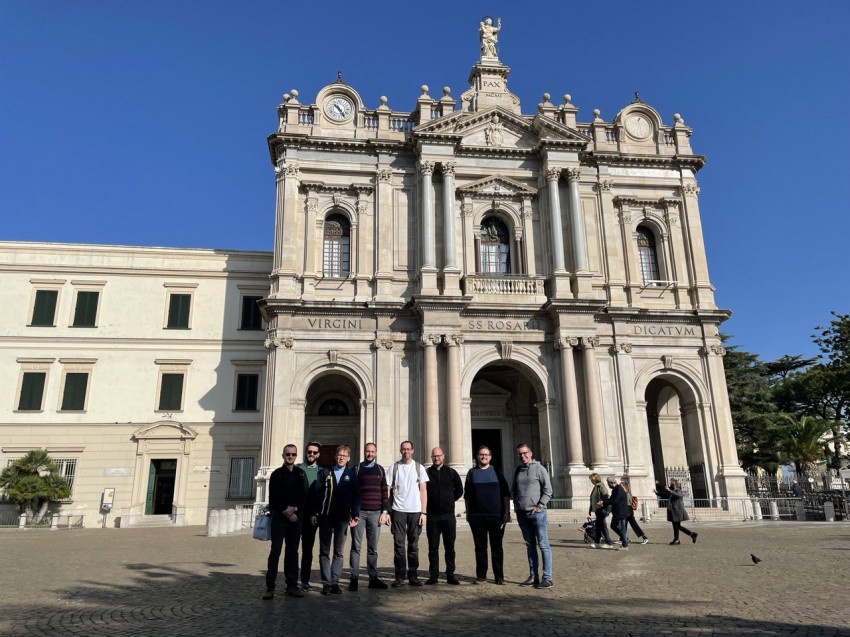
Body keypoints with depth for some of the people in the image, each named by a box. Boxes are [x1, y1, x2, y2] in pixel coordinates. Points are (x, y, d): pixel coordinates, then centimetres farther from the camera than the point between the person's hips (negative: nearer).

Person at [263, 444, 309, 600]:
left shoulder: (301, 474, 11)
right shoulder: (276, 474, 4)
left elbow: (304, 496, 7)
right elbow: (273, 498, -1)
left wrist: (295, 510, -6)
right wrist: (285, 511, -9)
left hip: (296, 516, 3)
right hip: (279, 517, -2)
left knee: (293, 552, 6)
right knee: (275, 551, -3)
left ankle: (292, 585, 12)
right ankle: (270, 587, 2)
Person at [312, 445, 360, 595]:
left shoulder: (351, 475, 8)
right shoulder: (326, 473, 8)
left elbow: (356, 496, 4)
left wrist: (355, 515, -6)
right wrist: (315, 513, -1)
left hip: (342, 518, 0)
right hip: (325, 517, 0)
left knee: (338, 552, 5)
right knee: (324, 551, 2)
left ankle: (335, 582, 11)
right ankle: (326, 583, 7)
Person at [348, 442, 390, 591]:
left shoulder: (380, 470, 13)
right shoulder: (356, 469, 6)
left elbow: (384, 492, 11)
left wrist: (384, 511, 3)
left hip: (375, 513, 2)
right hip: (359, 512, -2)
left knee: (373, 548, 6)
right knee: (356, 546, -1)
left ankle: (373, 578, 11)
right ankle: (354, 578, 5)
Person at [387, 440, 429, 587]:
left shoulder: (419, 468, 6)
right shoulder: (393, 468, 5)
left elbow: (423, 491, 5)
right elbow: (387, 490, 5)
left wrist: (423, 512, -2)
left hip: (415, 511, 1)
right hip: (398, 510, 0)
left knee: (413, 544, 5)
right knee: (398, 544, -1)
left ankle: (413, 576, 12)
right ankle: (399, 576, 6)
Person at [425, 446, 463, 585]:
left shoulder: (451, 472, 8)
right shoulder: (426, 473, 4)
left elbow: (459, 490, 15)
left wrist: (449, 501, 10)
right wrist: (426, 505, 1)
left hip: (448, 515, 1)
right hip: (432, 516, -1)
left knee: (450, 547, 4)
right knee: (433, 548, 4)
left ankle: (450, 575, 12)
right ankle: (433, 575, 11)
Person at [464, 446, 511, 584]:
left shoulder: (496, 472, 7)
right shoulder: (472, 473, 10)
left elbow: (506, 494, 6)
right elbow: (467, 495, 13)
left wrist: (507, 512, -1)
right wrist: (468, 513, 7)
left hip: (496, 515, -1)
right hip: (477, 516, 1)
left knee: (496, 547, 3)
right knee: (480, 547, 6)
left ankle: (499, 576, 11)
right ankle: (481, 575, 14)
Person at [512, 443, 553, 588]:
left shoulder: (539, 468, -3)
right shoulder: (518, 470, 14)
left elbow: (548, 490, -6)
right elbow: (514, 489, 24)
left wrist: (540, 506, -12)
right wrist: (516, 503, 10)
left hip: (537, 512, -6)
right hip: (522, 513, 6)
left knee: (543, 545, -4)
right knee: (530, 545, 11)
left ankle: (547, 578, -2)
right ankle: (533, 576, 16)